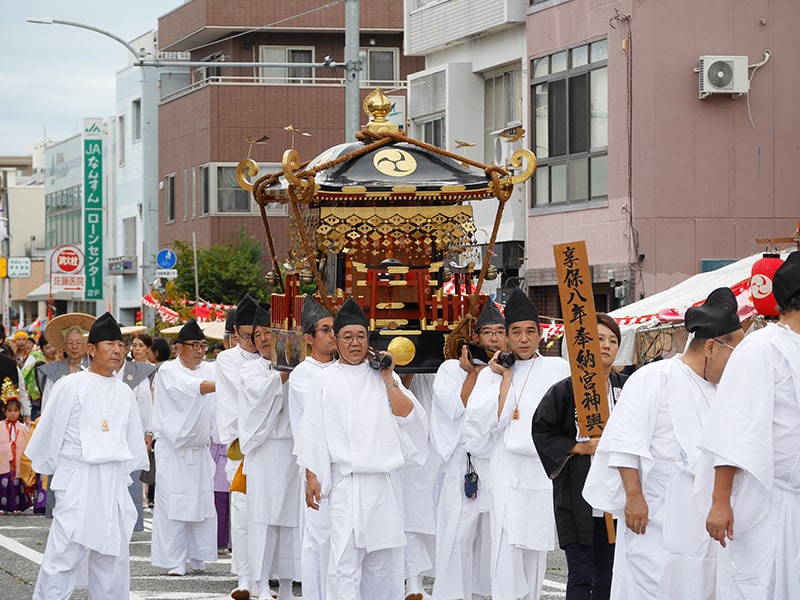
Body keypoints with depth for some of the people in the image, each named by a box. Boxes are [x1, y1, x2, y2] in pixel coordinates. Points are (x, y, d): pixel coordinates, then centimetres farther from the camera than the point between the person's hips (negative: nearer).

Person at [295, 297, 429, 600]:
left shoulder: (383, 376, 12)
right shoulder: (326, 379, 6)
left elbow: (409, 417, 2)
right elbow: (313, 432, 4)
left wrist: (389, 380, -3)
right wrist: (311, 478, -3)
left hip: (384, 481, 3)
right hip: (344, 481, -3)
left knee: (382, 562, 5)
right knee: (345, 559, -9)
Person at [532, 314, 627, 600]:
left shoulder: (627, 389, 6)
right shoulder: (565, 391, -4)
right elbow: (541, 431, -3)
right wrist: (580, 448, -11)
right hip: (578, 498, -4)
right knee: (581, 576, -5)